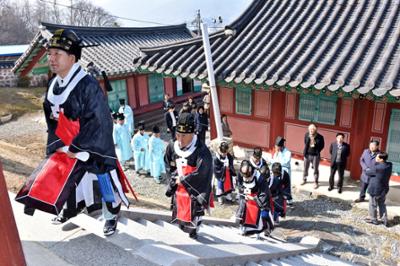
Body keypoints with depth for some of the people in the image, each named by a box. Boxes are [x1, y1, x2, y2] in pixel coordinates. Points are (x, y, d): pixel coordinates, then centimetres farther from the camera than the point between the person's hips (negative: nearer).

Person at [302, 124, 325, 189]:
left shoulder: (320, 137, -16)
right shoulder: (306, 135, -7)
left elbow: (322, 145, -2)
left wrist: (317, 151, -6)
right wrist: (305, 151, 8)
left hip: (315, 155, -3)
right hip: (307, 154, 3)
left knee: (316, 169, 9)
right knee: (305, 168, 18)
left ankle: (316, 183, 24)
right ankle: (304, 180, 38)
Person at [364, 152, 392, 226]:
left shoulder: (377, 168, -29)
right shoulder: (389, 165, -8)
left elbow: (367, 172, -13)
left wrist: (367, 169, 7)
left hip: (375, 189, -7)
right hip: (384, 189, 7)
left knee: (373, 205, 11)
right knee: (382, 204, 23)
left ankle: (373, 219, 25)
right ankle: (384, 219, 27)